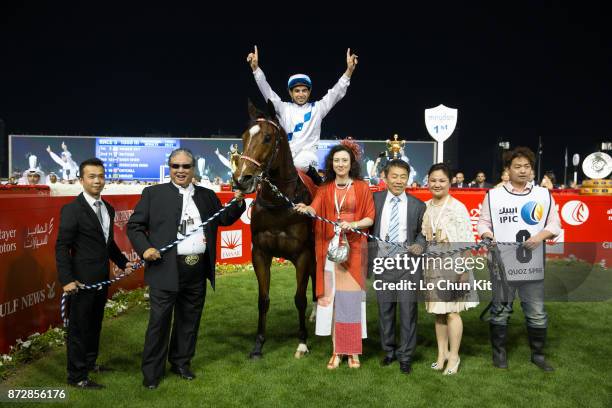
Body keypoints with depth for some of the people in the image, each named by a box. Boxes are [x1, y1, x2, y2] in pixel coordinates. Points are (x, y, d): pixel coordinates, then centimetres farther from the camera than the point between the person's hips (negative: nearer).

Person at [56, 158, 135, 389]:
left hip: (102, 278, 7)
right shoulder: (72, 209, -13)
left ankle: (90, 363, 36)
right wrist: (67, 279, -21)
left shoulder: (107, 208, 10)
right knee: (79, 327, 3)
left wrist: (122, 262, 12)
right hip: (82, 280, -7)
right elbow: (62, 247, -16)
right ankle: (77, 376, 14)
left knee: (95, 323, 19)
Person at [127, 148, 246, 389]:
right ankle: (152, 371, 19)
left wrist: (238, 203, -2)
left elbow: (224, 220, 16)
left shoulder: (207, 195, 11)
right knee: (159, 321, 4)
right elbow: (134, 226, 2)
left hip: (198, 271, 4)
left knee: (190, 320, 16)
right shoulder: (153, 194, 1)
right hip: (165, 270, -4)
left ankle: (181, 363, 34)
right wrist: (145, 248, -14)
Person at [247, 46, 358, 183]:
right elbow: (267, 90, 5)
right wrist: (255, 68, -8)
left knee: (300, 164, -34)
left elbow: (337, 92, 1)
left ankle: (312, 172, -6)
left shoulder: (317, 108, 11)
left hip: (308, 153, -3)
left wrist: (349, 70, -12)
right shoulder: (284, 108, 14)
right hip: (287, 154, 3)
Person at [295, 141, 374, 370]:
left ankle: (353, 352, 11)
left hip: (354, 248, -2)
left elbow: (370, 217, -1)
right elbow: (315, 209, -9)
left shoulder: (362, 188, 4)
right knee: (331, 297, 2)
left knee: (352, 297, 0)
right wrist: (305, 209, -31)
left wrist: (354, 224, -19)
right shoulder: (325, 189, 8)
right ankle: (336, 351, 11)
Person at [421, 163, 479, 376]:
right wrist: (421, 266, 10)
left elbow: (466, 241, -11)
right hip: (432, 265, 5)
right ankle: (442, 352, 25)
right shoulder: (425, 207, 8)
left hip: (452, 264, -5)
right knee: (437, 311, 12)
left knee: (452, 311, -1)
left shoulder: (458, 208, -9)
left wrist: (463, 269, -15)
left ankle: (454, 355, 13)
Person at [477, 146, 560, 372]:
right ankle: (499, 352, 24)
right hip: (502, 265, -1)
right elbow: (483, 222, 6)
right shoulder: (493, 195, 3)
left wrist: (541, 235, -11)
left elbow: (554, 223, 8)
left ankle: (537, 354, 26)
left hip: (533, 266, 2)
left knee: (537, 314, 10)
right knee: (500, 311, 9)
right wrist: (488, 235, -14)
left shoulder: (544, 195, 7)